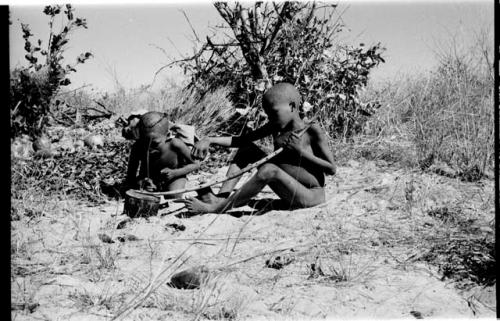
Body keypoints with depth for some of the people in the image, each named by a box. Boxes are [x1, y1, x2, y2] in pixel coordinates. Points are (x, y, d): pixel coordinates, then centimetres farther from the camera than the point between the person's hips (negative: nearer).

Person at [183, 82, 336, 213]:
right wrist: (209, 140, -10)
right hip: (289, 191, 8)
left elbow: (331, 169, -13)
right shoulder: (275, 127, 4)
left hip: (310, 195, -8)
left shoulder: (312, 131, -14)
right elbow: (241, 140, 4)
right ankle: (222, 197, -12)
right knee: (247, 149, 5)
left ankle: (218, 207, -28)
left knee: (269, 170, -34)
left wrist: (301, 151, -21)